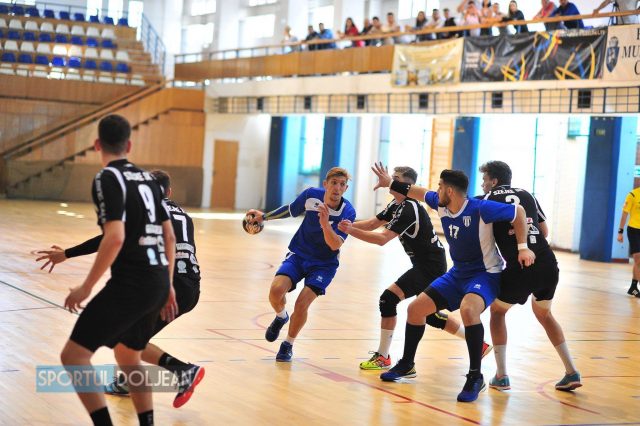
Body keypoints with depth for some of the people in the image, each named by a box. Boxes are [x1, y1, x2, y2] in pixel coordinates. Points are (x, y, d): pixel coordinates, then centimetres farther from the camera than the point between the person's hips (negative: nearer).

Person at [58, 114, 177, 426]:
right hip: (158, 283, 8)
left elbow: (115, 238, -20)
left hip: (130, 285, -8)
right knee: (128, 358, 25)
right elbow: (170, 237, 17)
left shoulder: (108, 178, -8)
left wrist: (86, 288, -13)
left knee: (73, 356, -6)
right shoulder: (147, 178, 14)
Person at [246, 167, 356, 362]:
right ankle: (280, 317, 14)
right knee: (276, 290, -22)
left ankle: (288, 345, 9)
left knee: (301, 304, -19)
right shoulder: (311, 195, -12)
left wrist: (325, 223, -43)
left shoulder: (348, 212, -20)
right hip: (298, 254, 2)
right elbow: (291, 210, 10)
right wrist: (265, 216, 17)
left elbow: (335, 245, -27)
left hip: (324, 264, -2)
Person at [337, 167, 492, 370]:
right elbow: (373, 223, 6)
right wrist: (350, 225, -11)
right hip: (425, 264, 11)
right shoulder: (396, 205, 9)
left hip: (430, 266, -11)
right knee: (430, 315, 18)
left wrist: (351, 231, -29)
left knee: (389, 298, -17)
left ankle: (383, 357, -9)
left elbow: (382, 239, -29)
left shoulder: (409, 209, -21)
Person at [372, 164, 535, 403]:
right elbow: (420, 193, 17)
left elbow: (518, 211, -17)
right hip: (457, 274, 8)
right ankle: (407, 365, 26)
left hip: (485, 274, -8)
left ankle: (475, 376, -24)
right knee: (415, 309, 5)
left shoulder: (480, 209, -25)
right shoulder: (440, 204, -4)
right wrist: (391, 184, 22)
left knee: (468, 310, -38)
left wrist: (523, 247, -22)